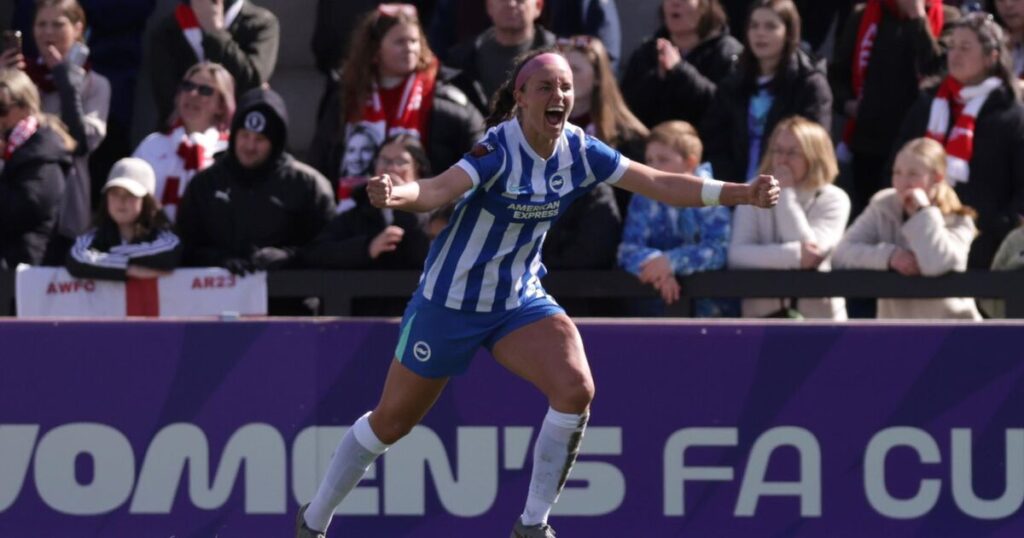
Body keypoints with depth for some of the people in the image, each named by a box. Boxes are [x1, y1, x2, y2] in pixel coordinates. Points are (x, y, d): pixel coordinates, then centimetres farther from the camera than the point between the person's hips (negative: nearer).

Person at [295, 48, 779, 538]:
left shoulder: (578, 151, -8)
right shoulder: (498, 149, -25)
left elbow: (661, 184, -4)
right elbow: (437, 190, -41)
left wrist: (745, 194, -11)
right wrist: (393, 195, -63)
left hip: (520, 301, 5)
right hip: (451, 300, -4)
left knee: (575, 391, -20)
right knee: (391, 422, 6)